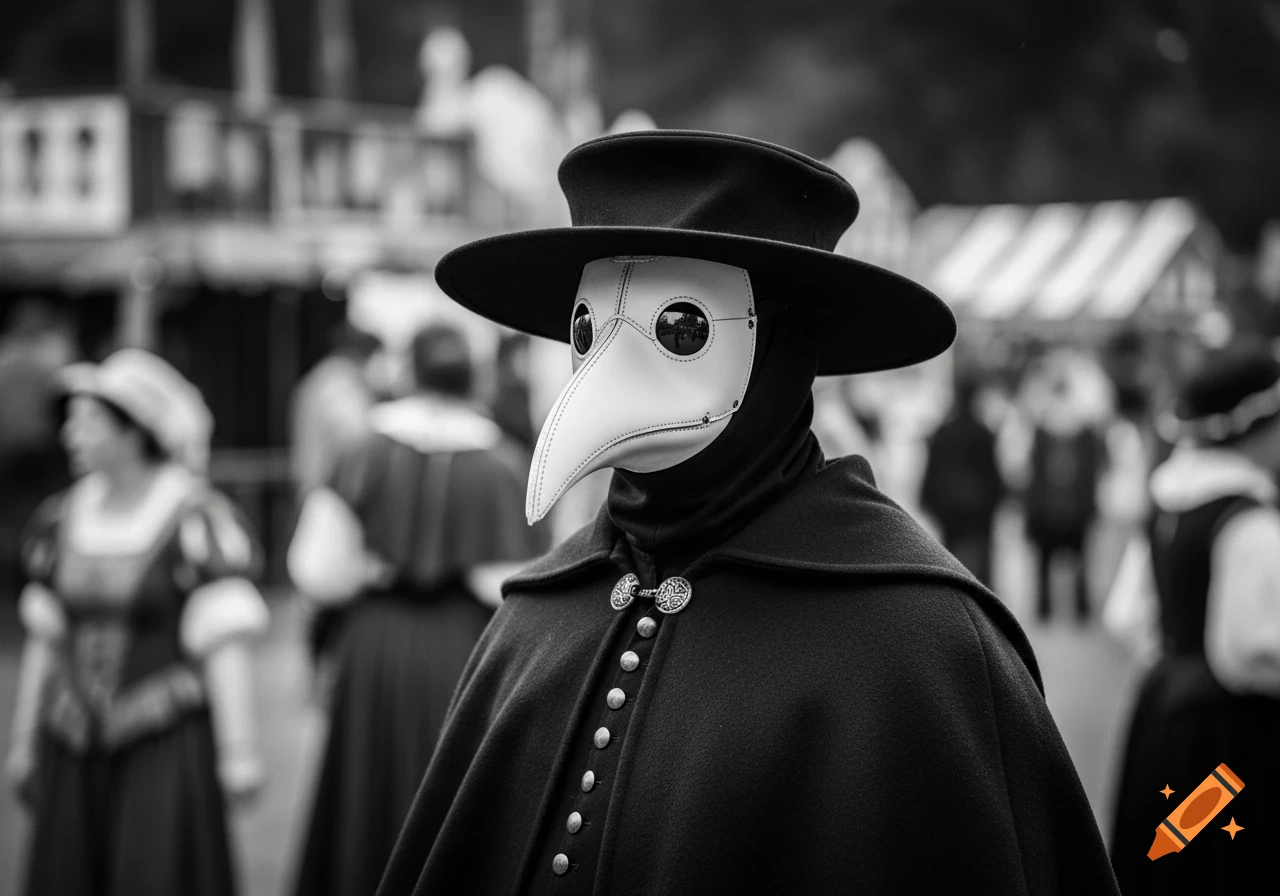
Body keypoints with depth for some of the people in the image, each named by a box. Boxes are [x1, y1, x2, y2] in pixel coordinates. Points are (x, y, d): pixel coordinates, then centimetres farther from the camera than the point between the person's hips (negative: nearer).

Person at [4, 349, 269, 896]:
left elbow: (224, 643, -12)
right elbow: (44, 640, 13)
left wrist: (238, 749, -14)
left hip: (166, 747, -5)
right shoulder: (62, 519, 8)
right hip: (75, 753, 5)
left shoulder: (196, 520, -10)